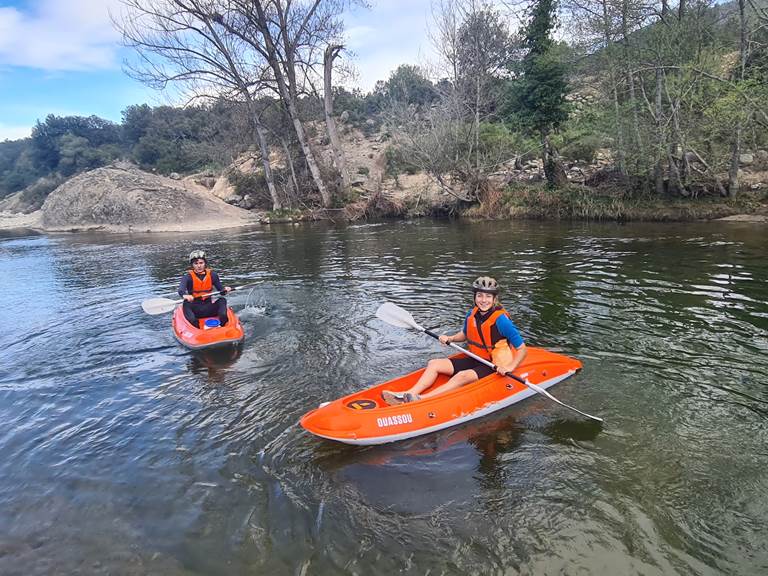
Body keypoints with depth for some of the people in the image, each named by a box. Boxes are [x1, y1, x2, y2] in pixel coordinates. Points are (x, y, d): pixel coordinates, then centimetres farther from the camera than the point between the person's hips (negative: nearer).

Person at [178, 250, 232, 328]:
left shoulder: (212, 275, 6)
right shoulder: (188, 277, -3)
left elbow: (220, 290, 5)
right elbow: (181, 290, -22)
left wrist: (225, 290, -20)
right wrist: (185, 295, -46)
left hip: (208, 308, 2)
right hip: (194, 309, -2)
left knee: (222, 300, -20)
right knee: (186, 304, -31)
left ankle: (222, 324, -39)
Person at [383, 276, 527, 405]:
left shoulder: (501, 320, -19)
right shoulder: (472, 314, -1)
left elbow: (522, 349, -16)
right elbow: (465, 334, 19)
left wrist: (510, 367, -31)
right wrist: (450, 339, -1)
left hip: (494, 367, -7)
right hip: (474, 360, 8)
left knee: (462, 376, -34)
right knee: (434, 364, -5)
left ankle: (421, 399, -46)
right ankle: (410, 393, -25)